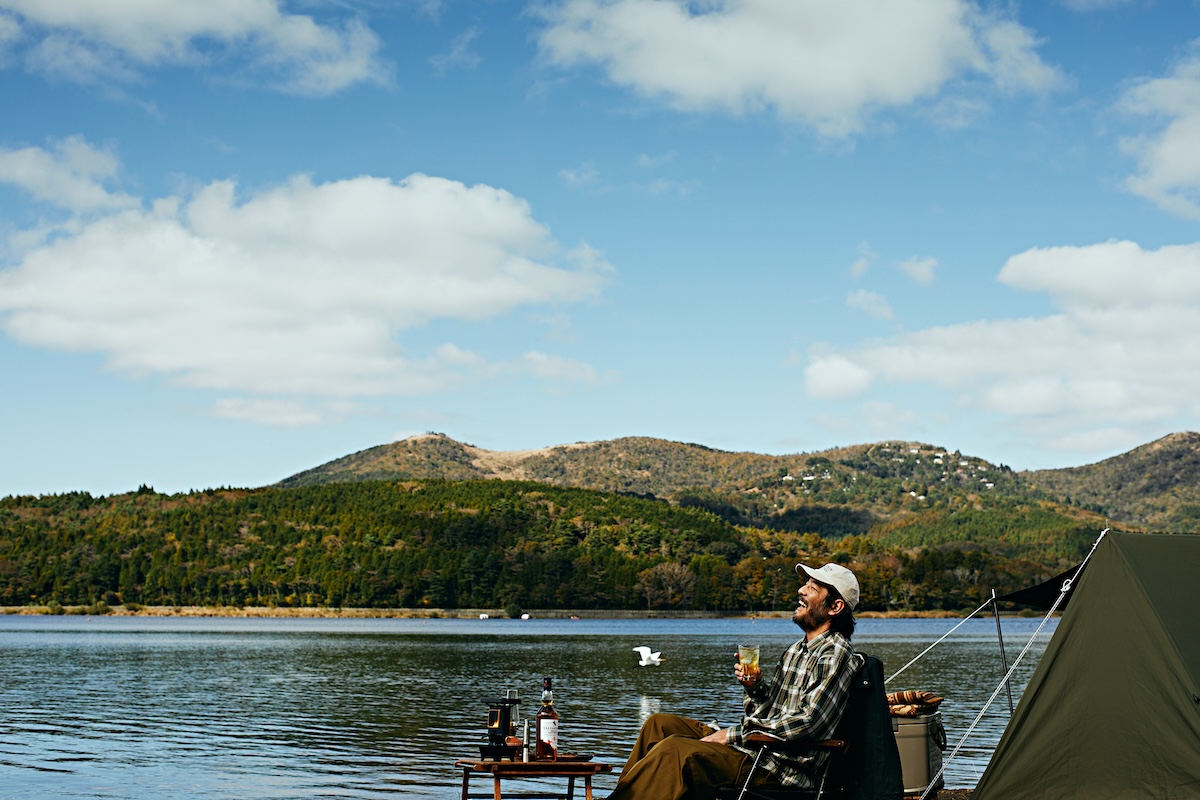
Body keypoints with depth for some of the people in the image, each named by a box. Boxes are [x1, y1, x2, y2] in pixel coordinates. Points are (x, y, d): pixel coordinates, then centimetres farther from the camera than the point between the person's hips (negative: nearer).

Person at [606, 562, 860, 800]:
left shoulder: (835, 654, -9)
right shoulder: (796, 650, 20)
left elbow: (809, 722, -20)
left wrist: (734, 734, -15)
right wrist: (754, 687, 1)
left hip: (782, 770, -10)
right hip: (760, 750, 10)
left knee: (674, 749, -26)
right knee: (660, 725, 7)